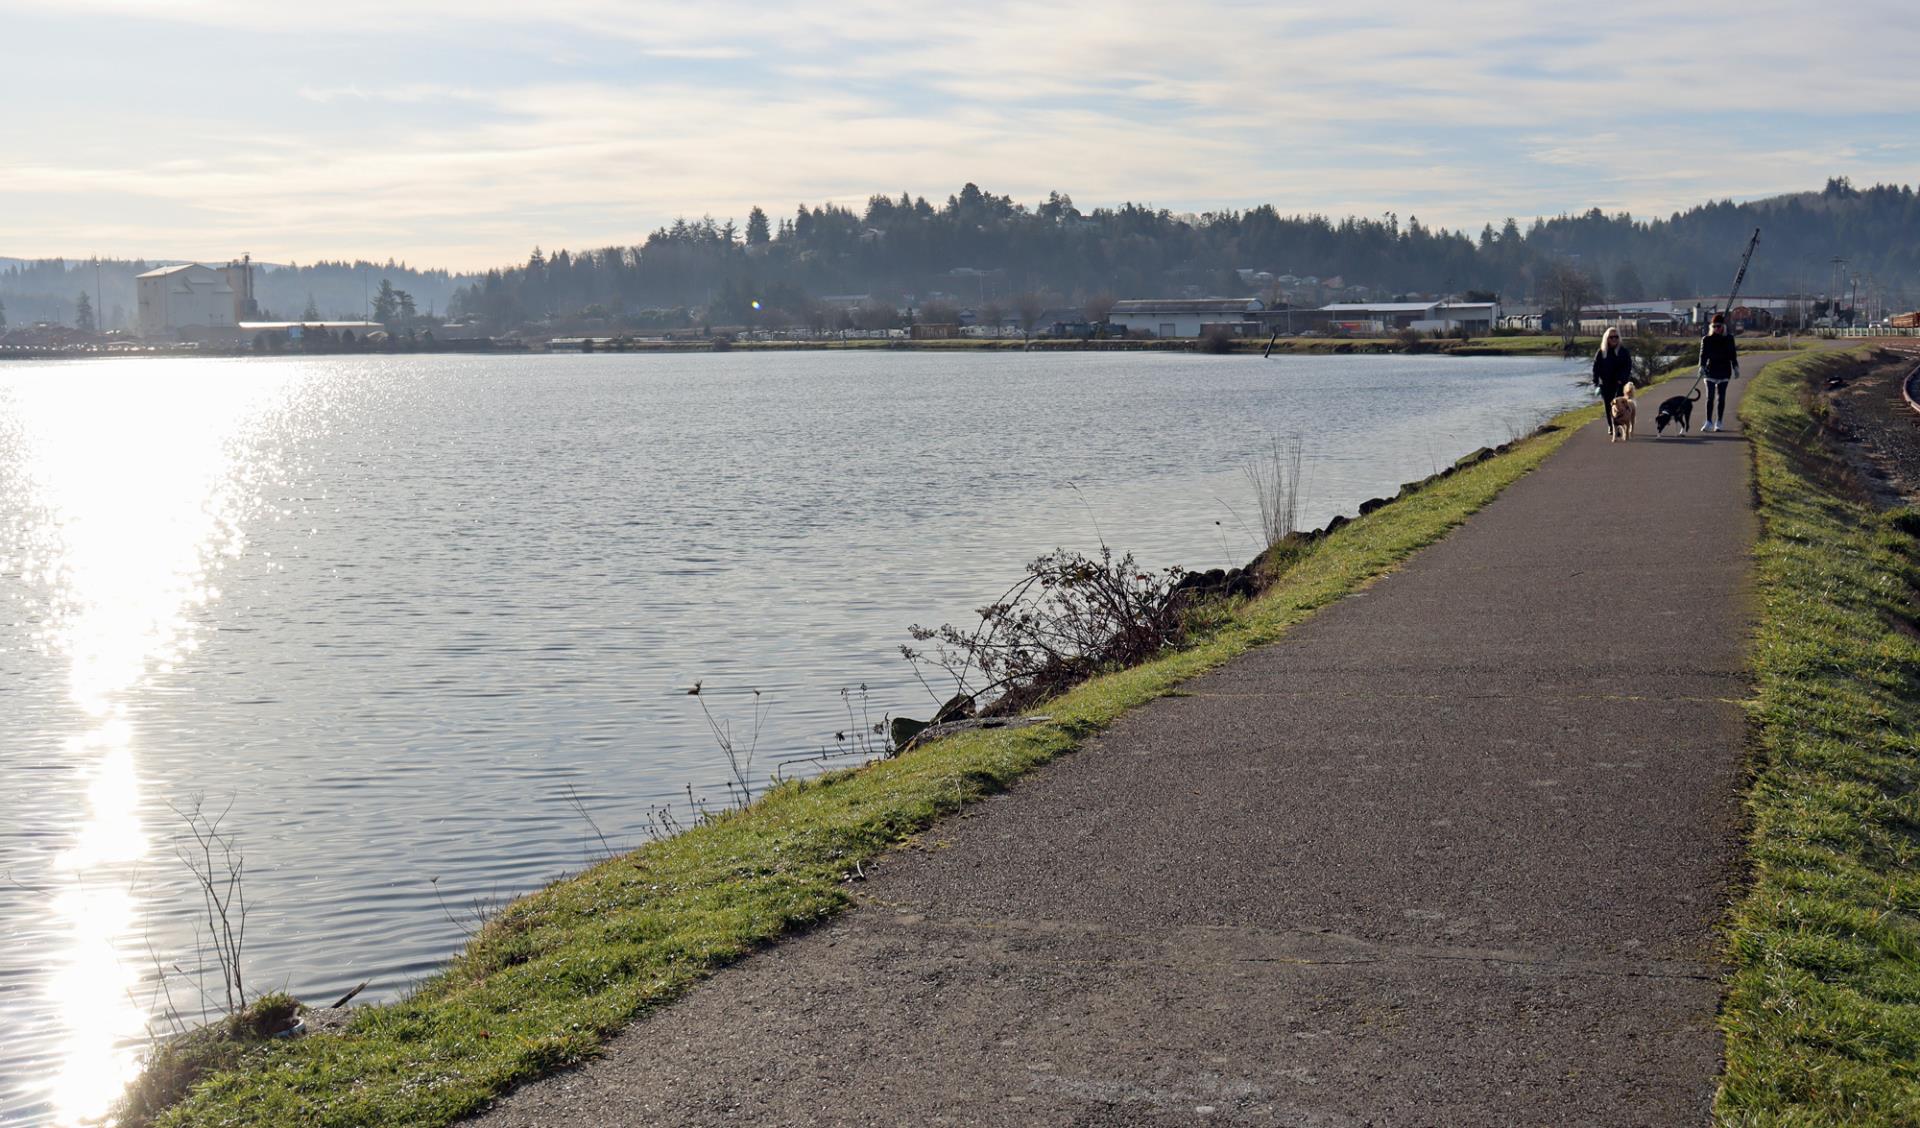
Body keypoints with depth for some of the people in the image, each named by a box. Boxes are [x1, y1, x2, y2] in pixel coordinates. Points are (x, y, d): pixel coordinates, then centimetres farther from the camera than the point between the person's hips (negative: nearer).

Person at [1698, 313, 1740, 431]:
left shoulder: (1729, 339, 4)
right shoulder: (1706, 339, 2)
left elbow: (1733, 354, 6)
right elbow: (1703, 354, -4)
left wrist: (1735, 367, 0)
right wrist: (1702, 367, -18)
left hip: (1724, 371, 0)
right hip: (1711, 371, 0)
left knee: (1721, 397, 2)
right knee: (1710, 397, -3)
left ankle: (1718, 423, 6)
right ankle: (1709, 422, 1)